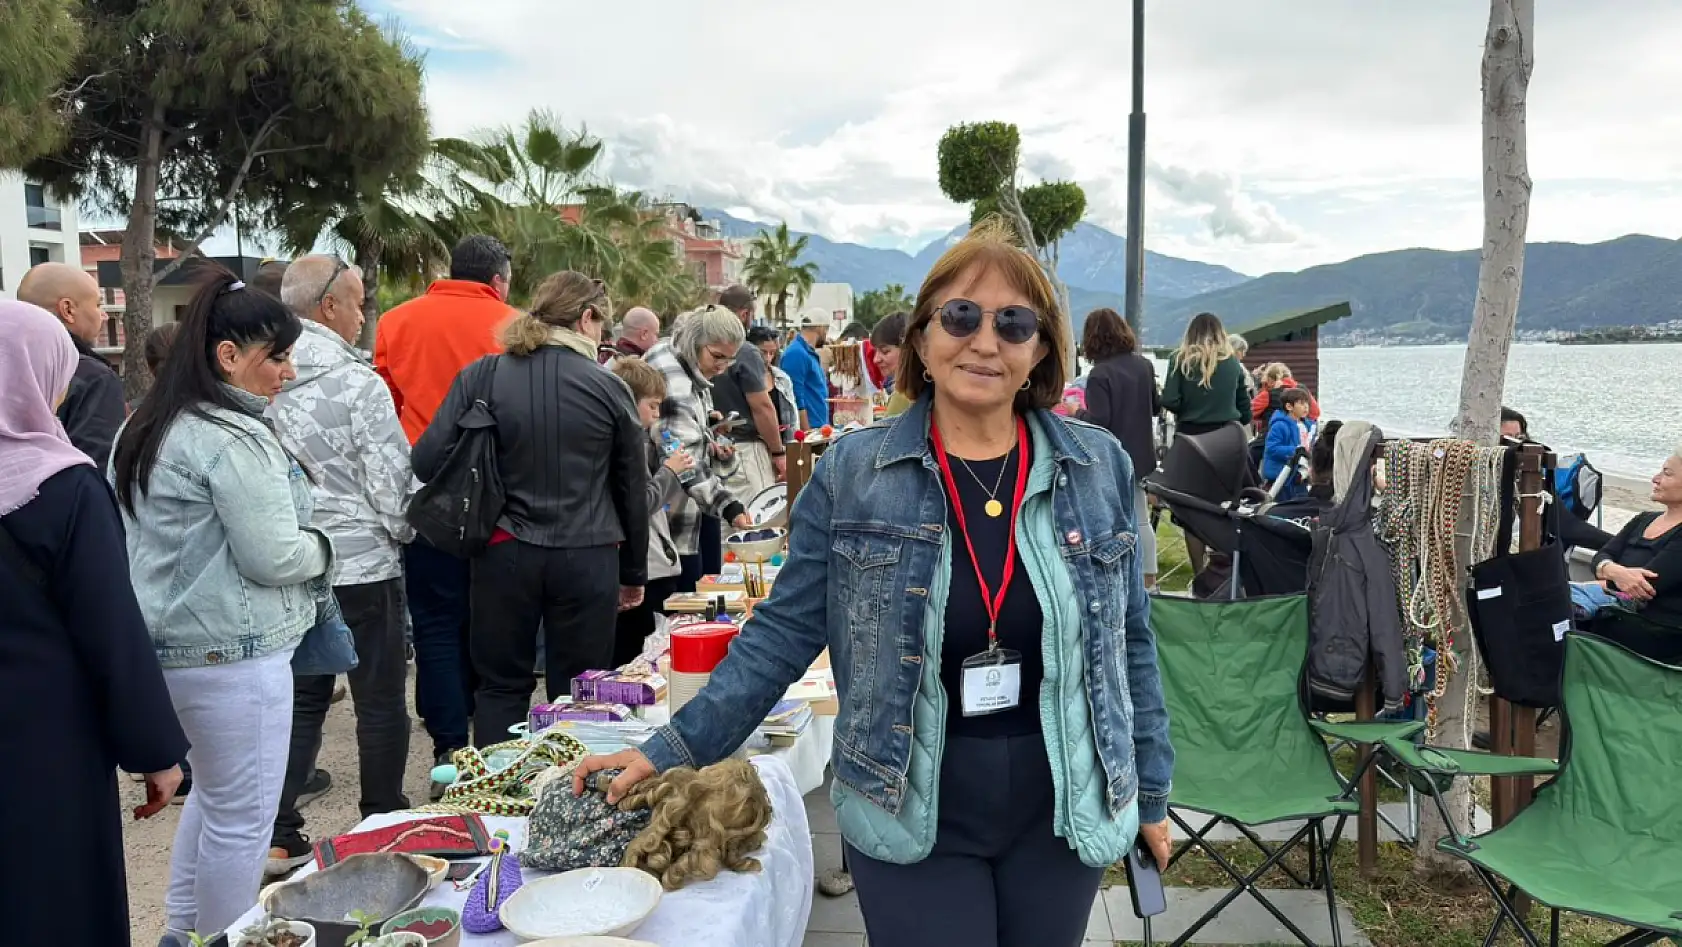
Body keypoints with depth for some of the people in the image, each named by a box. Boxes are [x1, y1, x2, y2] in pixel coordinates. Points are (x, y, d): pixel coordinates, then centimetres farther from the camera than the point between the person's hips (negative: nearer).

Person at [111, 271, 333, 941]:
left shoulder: (147, 427, 11)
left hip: (174, 643, 10)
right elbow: (275, 557, -20)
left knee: (213, 792, 24)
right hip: (234, 654, -10)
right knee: (242, 817, 2)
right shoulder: (235, 439, -20)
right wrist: (322, 546, 0)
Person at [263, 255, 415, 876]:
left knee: (300, 701, 13)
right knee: (381, 703, 8)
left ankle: (281, 840, 16)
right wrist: (402, 531, 7)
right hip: (363, 565, -5)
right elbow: (393, 478, -12)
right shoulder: (357, 383, -13)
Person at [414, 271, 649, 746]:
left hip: (505, 551, 1)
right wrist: (634, 573, 17)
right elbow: (633, 489, 5)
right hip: (587, 557, -1)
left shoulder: (482, 376, -2)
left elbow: (428, 460, -7)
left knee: (500, 688, 15)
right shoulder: (608, 388, -2)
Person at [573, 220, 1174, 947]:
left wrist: (1150, 792, 9)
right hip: (913, 818, -2)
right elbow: (784, 632, -3)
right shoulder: (851, 473, -7)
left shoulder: (1099, 468, -1)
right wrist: (674, 749, -7)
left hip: (1059, 814, 3)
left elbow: (1129, 643, 5)